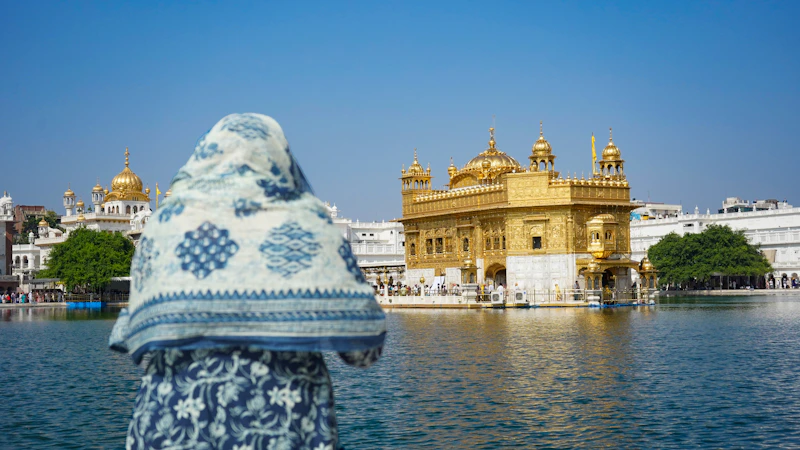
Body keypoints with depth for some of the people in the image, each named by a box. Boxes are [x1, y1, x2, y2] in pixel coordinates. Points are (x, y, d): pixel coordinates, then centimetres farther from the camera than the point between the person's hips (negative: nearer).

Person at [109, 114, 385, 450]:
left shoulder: (167, 221, 4)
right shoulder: (306, 223, -1)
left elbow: (136, 342, 5)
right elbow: (364, 348, -5)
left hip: (174, 422, 2)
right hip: (283, 420, -1)